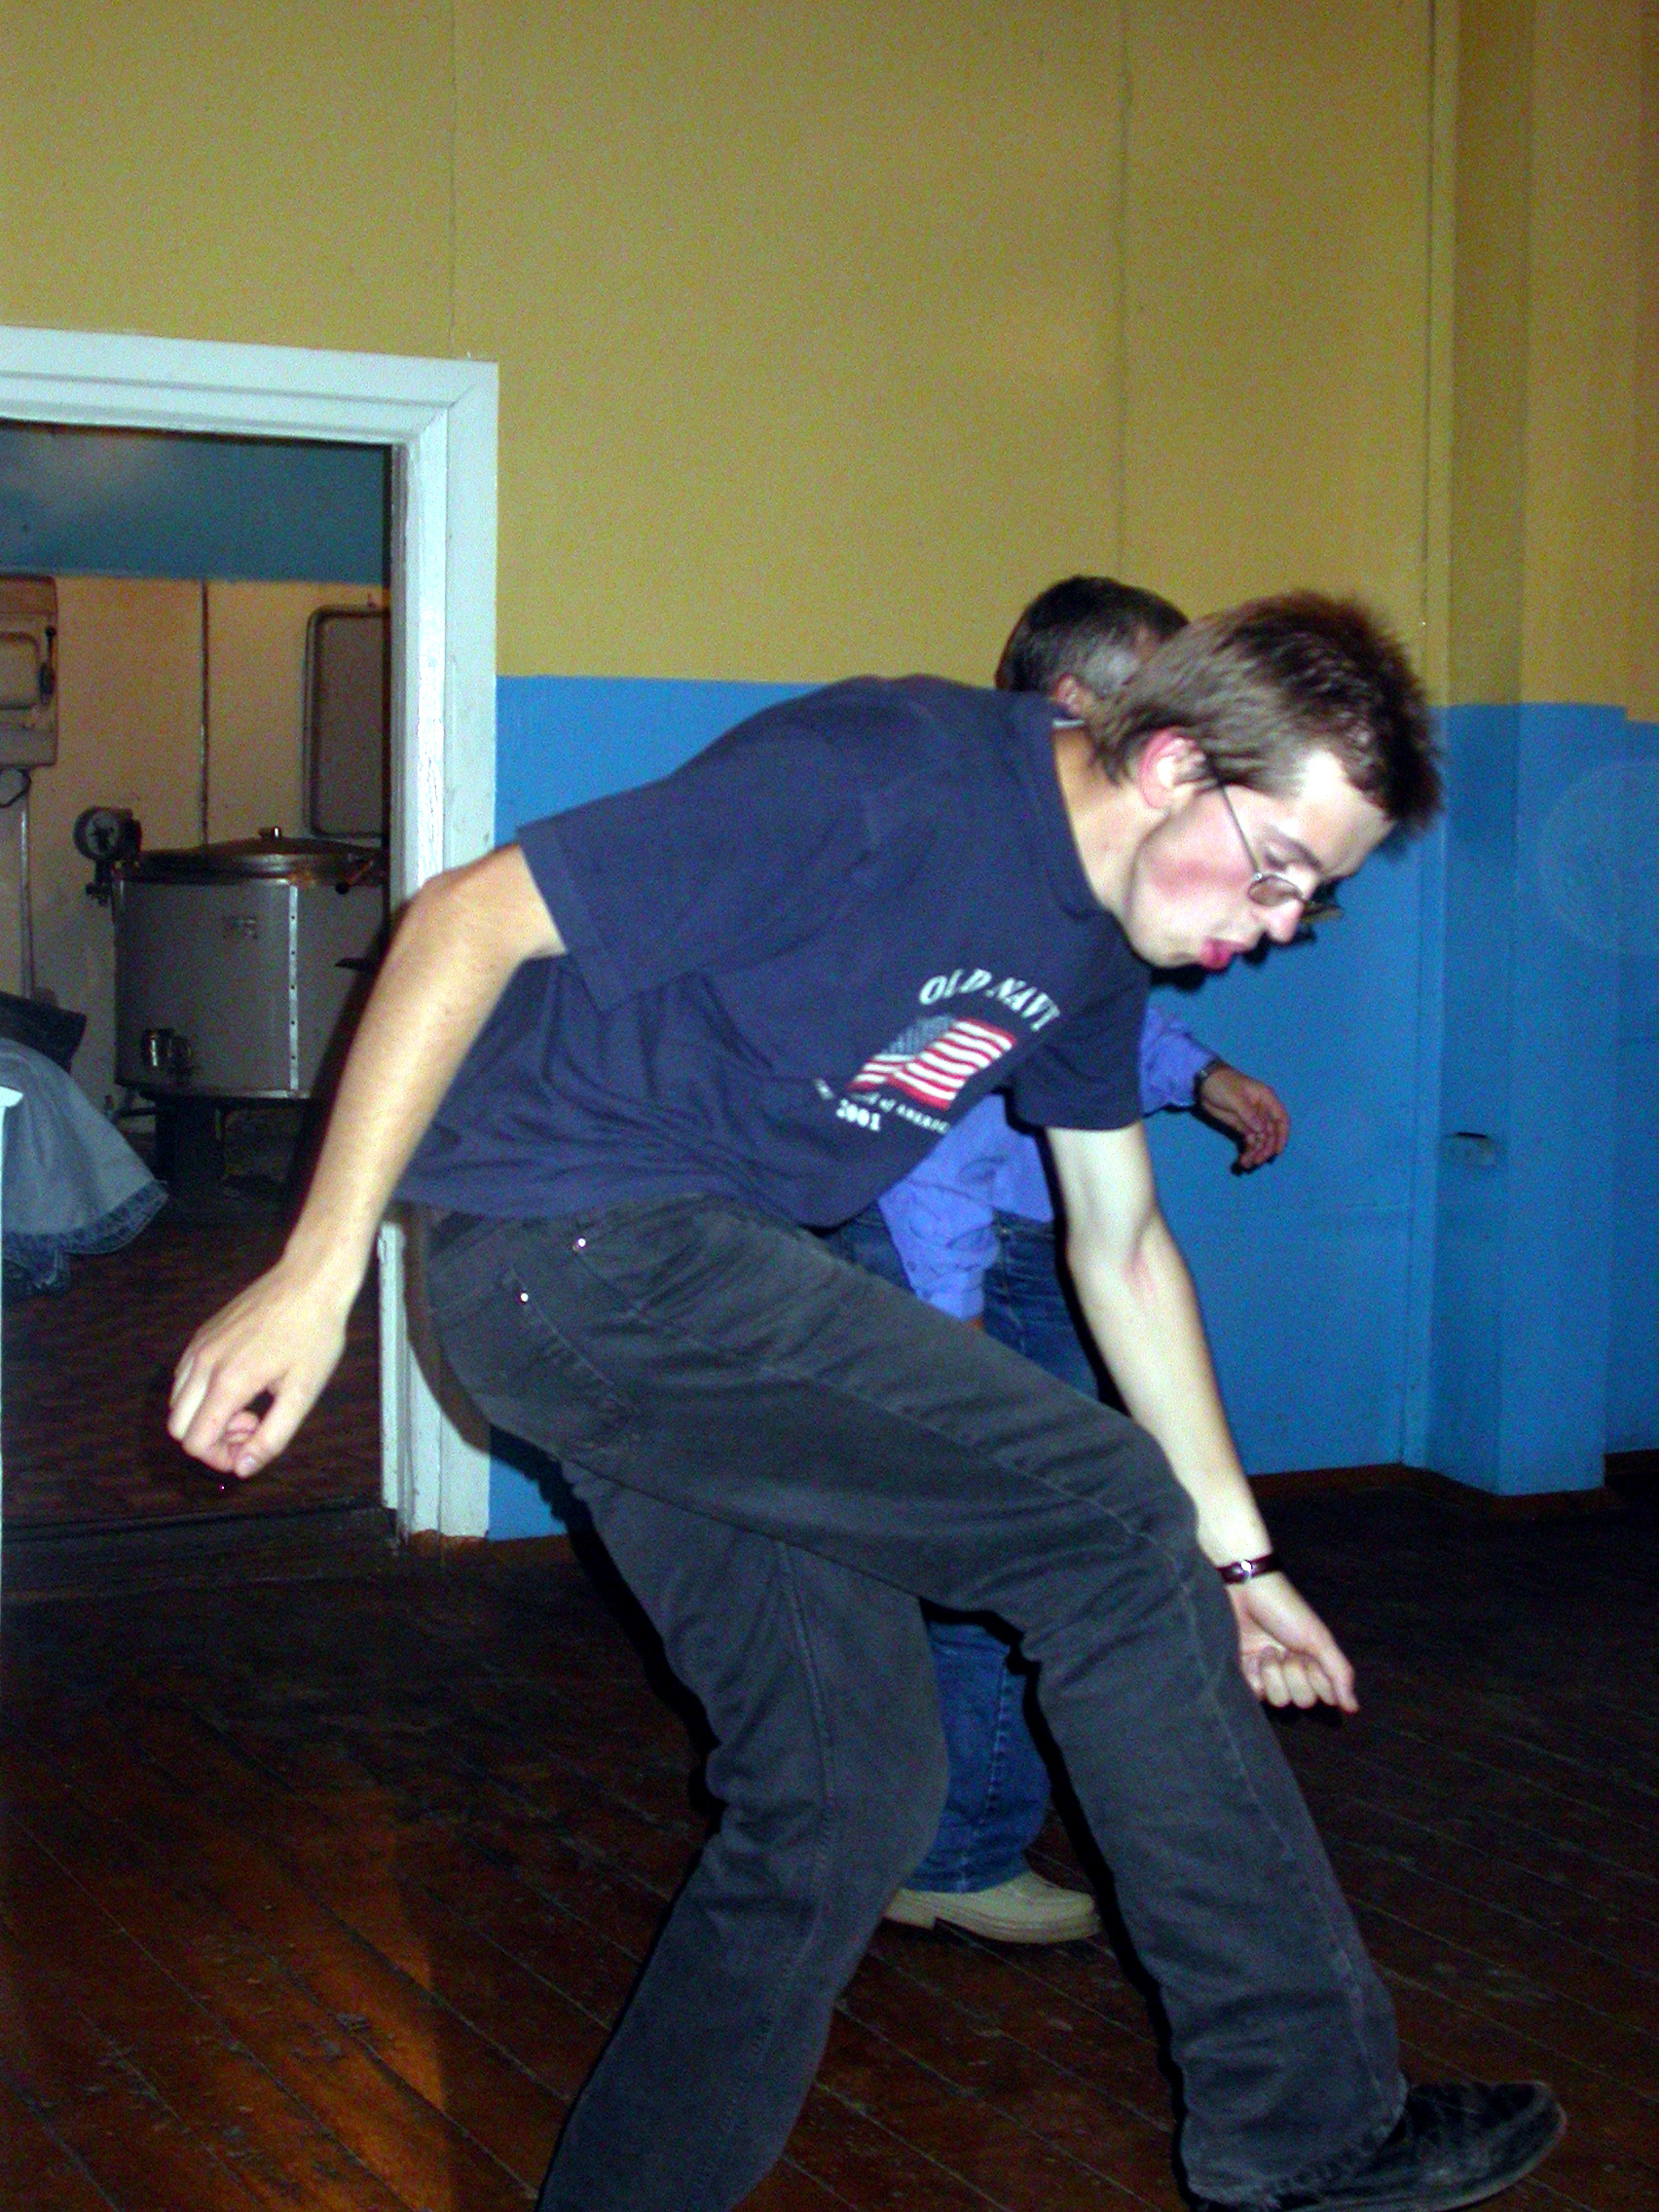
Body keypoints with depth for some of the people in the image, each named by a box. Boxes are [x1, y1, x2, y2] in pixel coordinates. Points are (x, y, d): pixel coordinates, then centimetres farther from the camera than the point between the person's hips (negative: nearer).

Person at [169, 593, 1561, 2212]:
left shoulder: (1093, 938, 8)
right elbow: (470, 922, -20)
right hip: (575, 1242, -9)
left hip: (705, 1286, 9)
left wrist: (1230, 1554, 18)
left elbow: (1121, 1250, 18)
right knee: (1103, 1521, -11)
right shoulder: (877, 781, -21)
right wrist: (318, 1273, -23)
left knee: (850, 1781, 7)